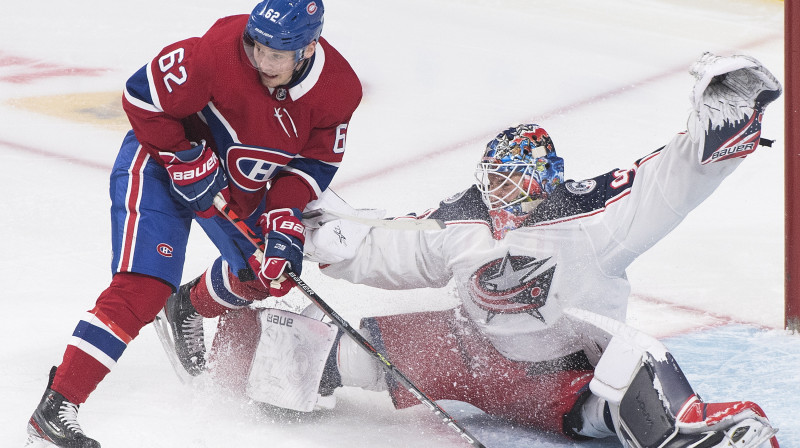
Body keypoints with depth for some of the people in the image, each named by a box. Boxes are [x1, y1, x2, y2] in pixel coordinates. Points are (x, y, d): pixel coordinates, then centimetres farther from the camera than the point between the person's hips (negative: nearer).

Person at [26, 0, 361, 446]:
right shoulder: (221, 49, -35)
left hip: (241, 181, 6)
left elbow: (313, 162, -5)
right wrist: (188, 163, -22)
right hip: (161, 160, -6)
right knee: (142, 289, -21)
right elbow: (143, 96, -24)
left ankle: (190, 310, 52)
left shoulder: (340, 89, -19)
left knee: (268, 274, 20)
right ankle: (56, 407, -23)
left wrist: (285, 217, -18)